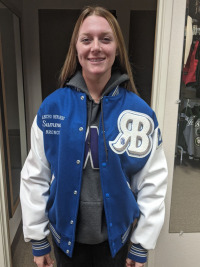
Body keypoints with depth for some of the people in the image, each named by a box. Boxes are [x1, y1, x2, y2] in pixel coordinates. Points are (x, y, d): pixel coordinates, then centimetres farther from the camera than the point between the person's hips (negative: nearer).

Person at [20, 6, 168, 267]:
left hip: (116, 235, 0)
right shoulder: (51, 107, -12)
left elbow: (153, 182, -8)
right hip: (65, 233, 1)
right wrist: (37, 239, 0)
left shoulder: (139, 111, -14)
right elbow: (34, 177, -5)